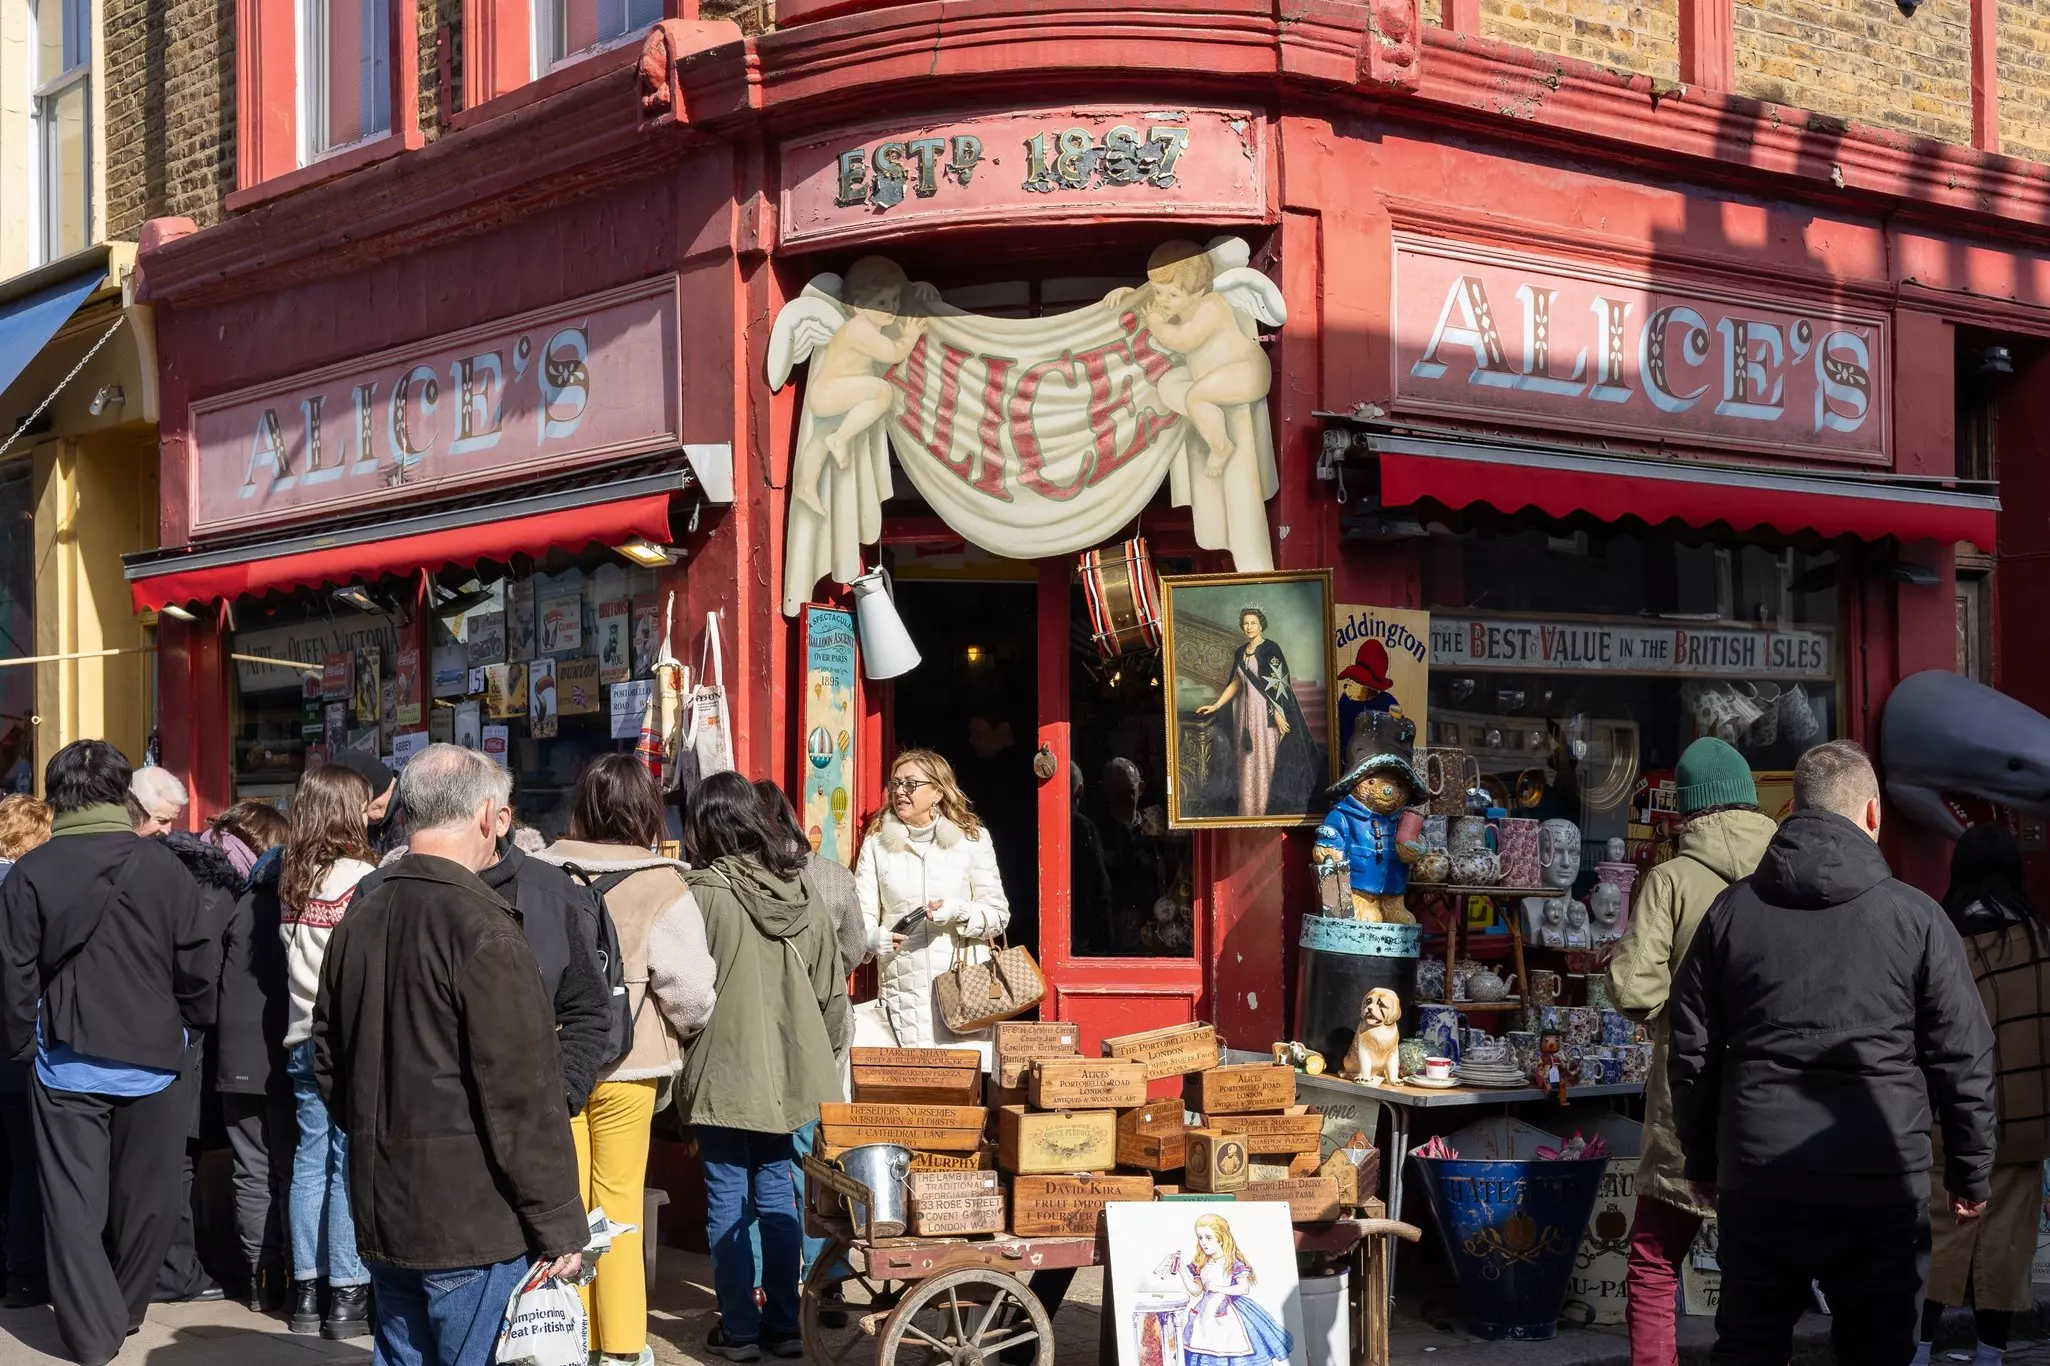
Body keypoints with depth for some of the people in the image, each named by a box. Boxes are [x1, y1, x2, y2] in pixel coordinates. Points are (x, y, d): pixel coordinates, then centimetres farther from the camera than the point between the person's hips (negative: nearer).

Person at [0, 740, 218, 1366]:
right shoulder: (164, 867, -7)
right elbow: (198, 967, -5)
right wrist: (188, 1031, 11)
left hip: (67, 1063, 0)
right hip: (154, 1060, 1)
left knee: (75, 1201, 8)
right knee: (146, 1197, 16)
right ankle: (126, 1310, 29)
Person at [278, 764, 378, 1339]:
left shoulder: (289, 879, 6)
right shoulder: (362, 881, -13)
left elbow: (286, 956, 13)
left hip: (303, 1039, 6)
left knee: (309, 1161, 10)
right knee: (350, 1165, -1)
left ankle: (306, 1291, 15)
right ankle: (346, 1294, 2)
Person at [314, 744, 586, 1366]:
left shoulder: (357, 923, 7)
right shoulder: (483, 931, -17)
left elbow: (329, 1065, 16)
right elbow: (524, 1099, -18)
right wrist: (561, 1227, -11)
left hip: (382, 1218, 8)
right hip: (473, 1223, -8)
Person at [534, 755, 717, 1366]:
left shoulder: (540, 875, -5)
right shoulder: (661, 887, -14)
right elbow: (689, 988, -15)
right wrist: (684, 1026, 7)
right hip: (627, 1067, -2)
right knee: (619, 1204, 9)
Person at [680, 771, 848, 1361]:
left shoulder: (705, 891, -14)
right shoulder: (801, 887, 2)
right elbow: (830, 983, 7)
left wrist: (684, 1047, 6)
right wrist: (826, 1043, 19)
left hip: (723, 1073, -5)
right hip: (789, 1071, 5)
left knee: (728, 1201, 4)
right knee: (778, 1195, 13)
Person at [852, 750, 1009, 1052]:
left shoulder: (972, 838, 6)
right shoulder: (876, 843, 9)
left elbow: (998, 914, 6)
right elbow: (861, 911, 4)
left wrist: (959, 911, -13)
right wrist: (872, 937, -18)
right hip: (903, 990, 1)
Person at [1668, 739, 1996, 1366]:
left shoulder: (1731, 910, 5)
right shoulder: (1915, 917, -2)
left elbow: (1691, 1050, 7)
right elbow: (1964, 1061, 0)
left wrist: (1701, 1162, 17)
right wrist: (1970, 1173, 11)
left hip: (1757, 1180, 2)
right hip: (1881, 1187, -2)